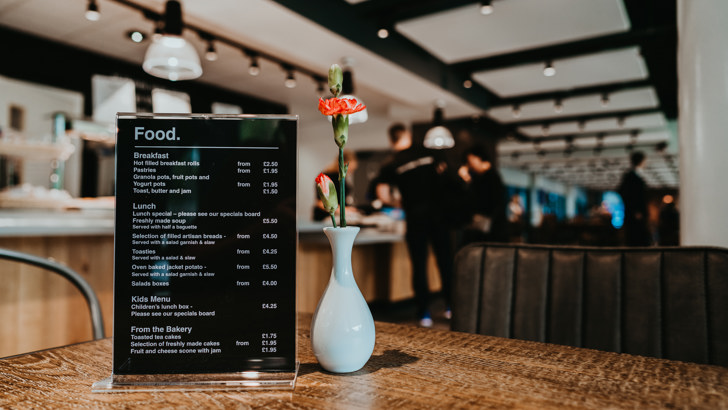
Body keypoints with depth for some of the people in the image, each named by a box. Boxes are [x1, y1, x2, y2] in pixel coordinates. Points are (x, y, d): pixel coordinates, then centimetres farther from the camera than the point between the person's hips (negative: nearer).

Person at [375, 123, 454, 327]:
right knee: (445, 259, 12)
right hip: (438, 213, 2)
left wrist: (397, 202, 9)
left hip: (415, 218, -2)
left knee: (419, 264, 5)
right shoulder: (429, 153, 3)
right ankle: (451, 306, 23)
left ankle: (424, 313, 9)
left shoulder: (391, 166, -4)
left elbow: (383, 194, -11)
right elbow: (443, 172, 19)